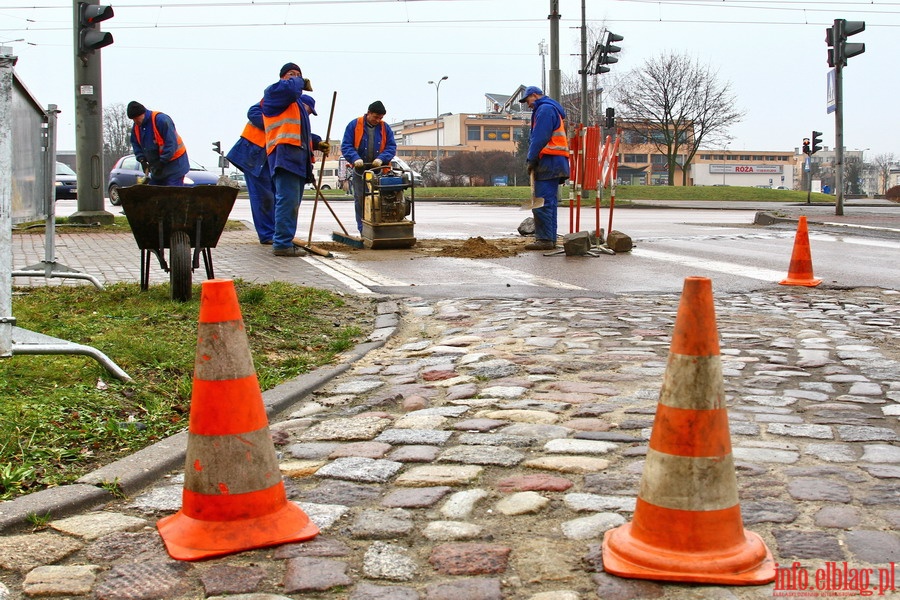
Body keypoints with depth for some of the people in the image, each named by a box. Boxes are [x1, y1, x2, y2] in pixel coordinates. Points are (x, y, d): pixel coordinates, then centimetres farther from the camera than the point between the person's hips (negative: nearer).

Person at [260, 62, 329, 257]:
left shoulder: (297, 101, 31)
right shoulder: (274, 92, 2)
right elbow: (290, 88, -21)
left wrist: (316, 143, 16)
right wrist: (302, 83, 2)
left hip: (298, 156, 10)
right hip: (284, 154, -10)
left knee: (293, 201, 11)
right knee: (288, 200, -16)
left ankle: (284, 240, 17)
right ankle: (282, 244, -18)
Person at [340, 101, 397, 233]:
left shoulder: (385, 128, 4)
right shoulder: (354, 125, -2)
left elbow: (392, 147, 1)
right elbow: (345, 146, -6)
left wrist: (381, 158, -18)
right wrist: (355, 158, -23)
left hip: (378, 171, 1)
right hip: (359, 170, -1)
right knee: (360, 200, -1)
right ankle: (363, 230, 4)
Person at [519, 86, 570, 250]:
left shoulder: (545, 109, -7)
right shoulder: (553, 109, 26)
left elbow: (539, 138, -16)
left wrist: (531, 159, -13)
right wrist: (533, 159, 16)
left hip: (548, 162, -10)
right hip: (557, 162, 10)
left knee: (541, 203, -11)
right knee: (549, 203, 11)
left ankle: (545, 239, -13)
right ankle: (550, 239, 12)